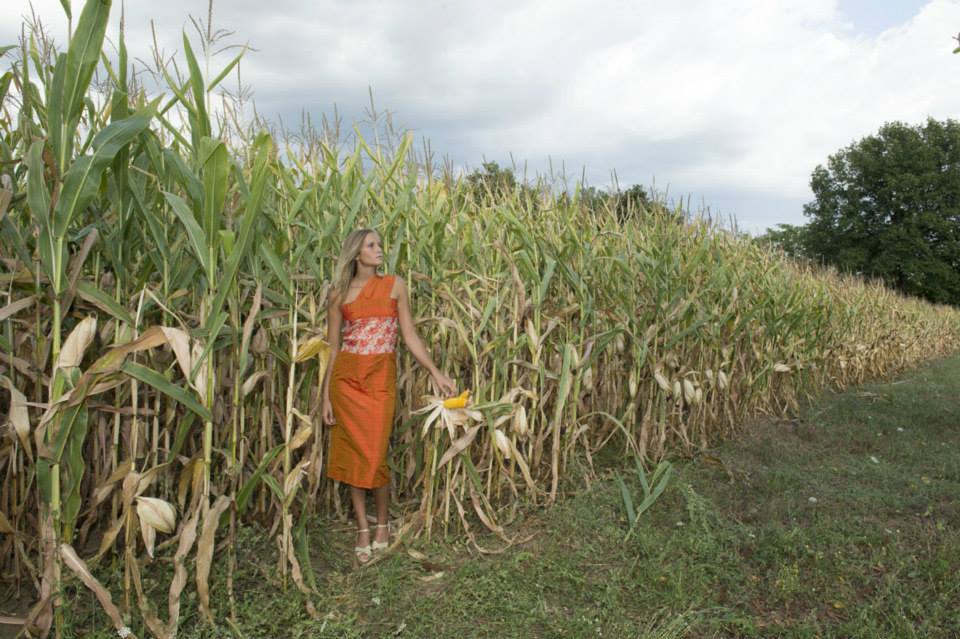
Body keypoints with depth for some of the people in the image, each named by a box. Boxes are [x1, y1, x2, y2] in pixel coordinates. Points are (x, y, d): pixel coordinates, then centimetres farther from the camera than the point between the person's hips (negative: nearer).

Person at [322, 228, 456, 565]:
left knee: (374, 455, -4)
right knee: (354, 453, 4)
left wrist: (435, 373, -2)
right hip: (346, 377, 1)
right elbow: (332, 348, 7)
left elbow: (410, 335, 5)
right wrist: (326, 397, 5)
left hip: (381, 377, -1)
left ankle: (382, 524, 20)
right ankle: (363, 529, 19)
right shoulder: (339, 294, 6)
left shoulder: (394, 285, 6)